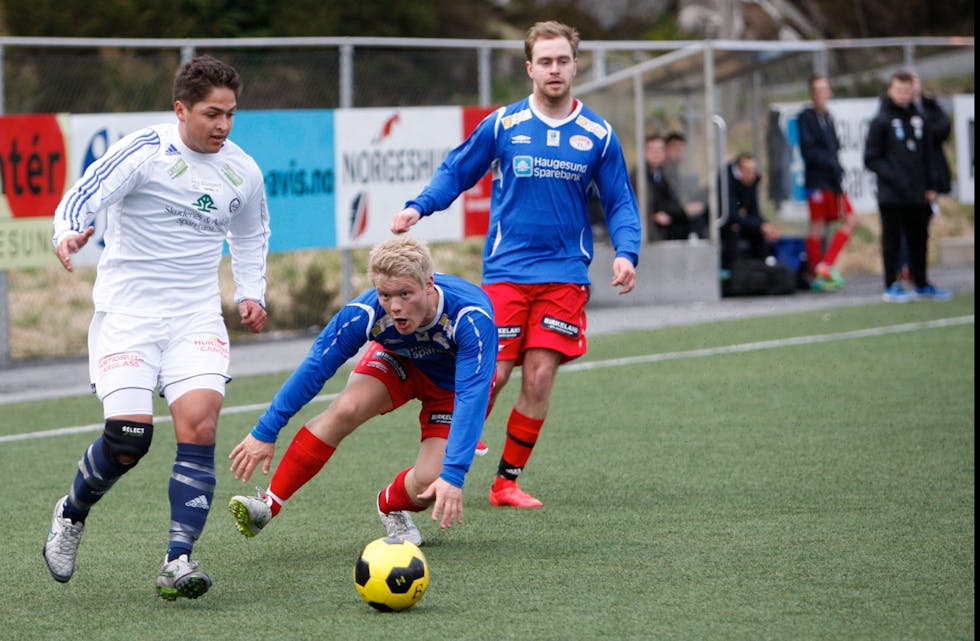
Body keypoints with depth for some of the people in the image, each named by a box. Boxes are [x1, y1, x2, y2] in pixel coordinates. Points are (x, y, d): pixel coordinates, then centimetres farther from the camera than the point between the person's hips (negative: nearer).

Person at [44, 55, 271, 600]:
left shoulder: (243, 172, 8)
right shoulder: (143, 152, -9)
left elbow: (250, 234, 28)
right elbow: (83, 197, -18)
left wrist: (251, 292, 15)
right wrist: (69, 234, -39)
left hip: (197, 317, 4)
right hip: (127, 310, -4)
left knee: (200, 426, -16)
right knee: (130, 434, -14)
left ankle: (178, 563, -15)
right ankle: (72, 514, 18)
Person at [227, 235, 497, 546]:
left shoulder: (471, 318, -41)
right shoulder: (365, 312, -33)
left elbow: (472, 397, -45)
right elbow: (314, 368, -24)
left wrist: (452, 475, -54)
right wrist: (265, 432, -22)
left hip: (454, 382, -2)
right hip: (399, 361, 2)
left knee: (428, 483, -20)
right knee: (345, 409, -28)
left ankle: (391, 505, 17)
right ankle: (269, 504, -18)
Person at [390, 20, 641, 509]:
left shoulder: (598, 135, 3)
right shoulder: (503, 125, 0)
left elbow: (620, 203, 9)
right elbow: (455, 172, 11)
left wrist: (625, 253, -8)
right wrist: (418, 207, -5)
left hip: (564, 275, 1)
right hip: (506, 271, -1)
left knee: (539, 379, -3)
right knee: (491, 373, -8)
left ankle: (507, 482, 10)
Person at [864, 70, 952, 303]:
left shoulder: (918, 119, 11)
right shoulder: (881, 121, -4)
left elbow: (927, 156, 17)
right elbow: (872, 159, -6)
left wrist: (930, 186, 11)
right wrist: (893, 178, -16)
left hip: (918, 196, 5)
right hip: (891, 195, -5)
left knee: (919, 240, 10)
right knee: (892, 240, 1)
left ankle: (922, 284, 20)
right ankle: (891, 286, 8)